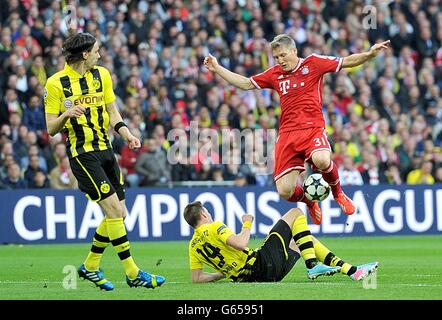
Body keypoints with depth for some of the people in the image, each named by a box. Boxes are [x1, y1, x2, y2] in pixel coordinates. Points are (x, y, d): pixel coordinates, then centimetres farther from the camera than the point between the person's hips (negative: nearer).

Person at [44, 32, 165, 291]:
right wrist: (66, 114, -26)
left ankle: (90, 266, 22)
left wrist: (126, 133, -3)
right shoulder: (56, 83, -8)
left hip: (105, 149, 7)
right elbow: (51, 128, -6)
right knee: (113, 209, -14)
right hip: (82, 152, -7)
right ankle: (133, 273, -11)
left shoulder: (102, 75, 9)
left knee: (119, 214, 6)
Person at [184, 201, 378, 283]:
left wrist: (225, 272, 19)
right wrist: (247, 224, -7)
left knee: (309, 241, 23)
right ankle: (313, 266, -6)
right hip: (263, 263, -9)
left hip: (248, 277, 9)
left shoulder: (194, 245, 9)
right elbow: (241, 244, -26)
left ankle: (352, 271, 17)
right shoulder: (214, 228, -13)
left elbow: (196, 278, 8)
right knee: (296, 213, 2)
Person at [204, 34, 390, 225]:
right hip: (287, 134, 4)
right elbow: (246, 84, 26)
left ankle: (337, 193, -4)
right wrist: (217, 69, 21)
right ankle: (309, 201, 27)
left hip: (312, 127, -4)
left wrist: (370, 54, -12)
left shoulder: (313, 63, 5)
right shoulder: (274, 74, 17)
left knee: (321, 160, -37)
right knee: (285, 191, -9)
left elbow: (347, 62, 4)